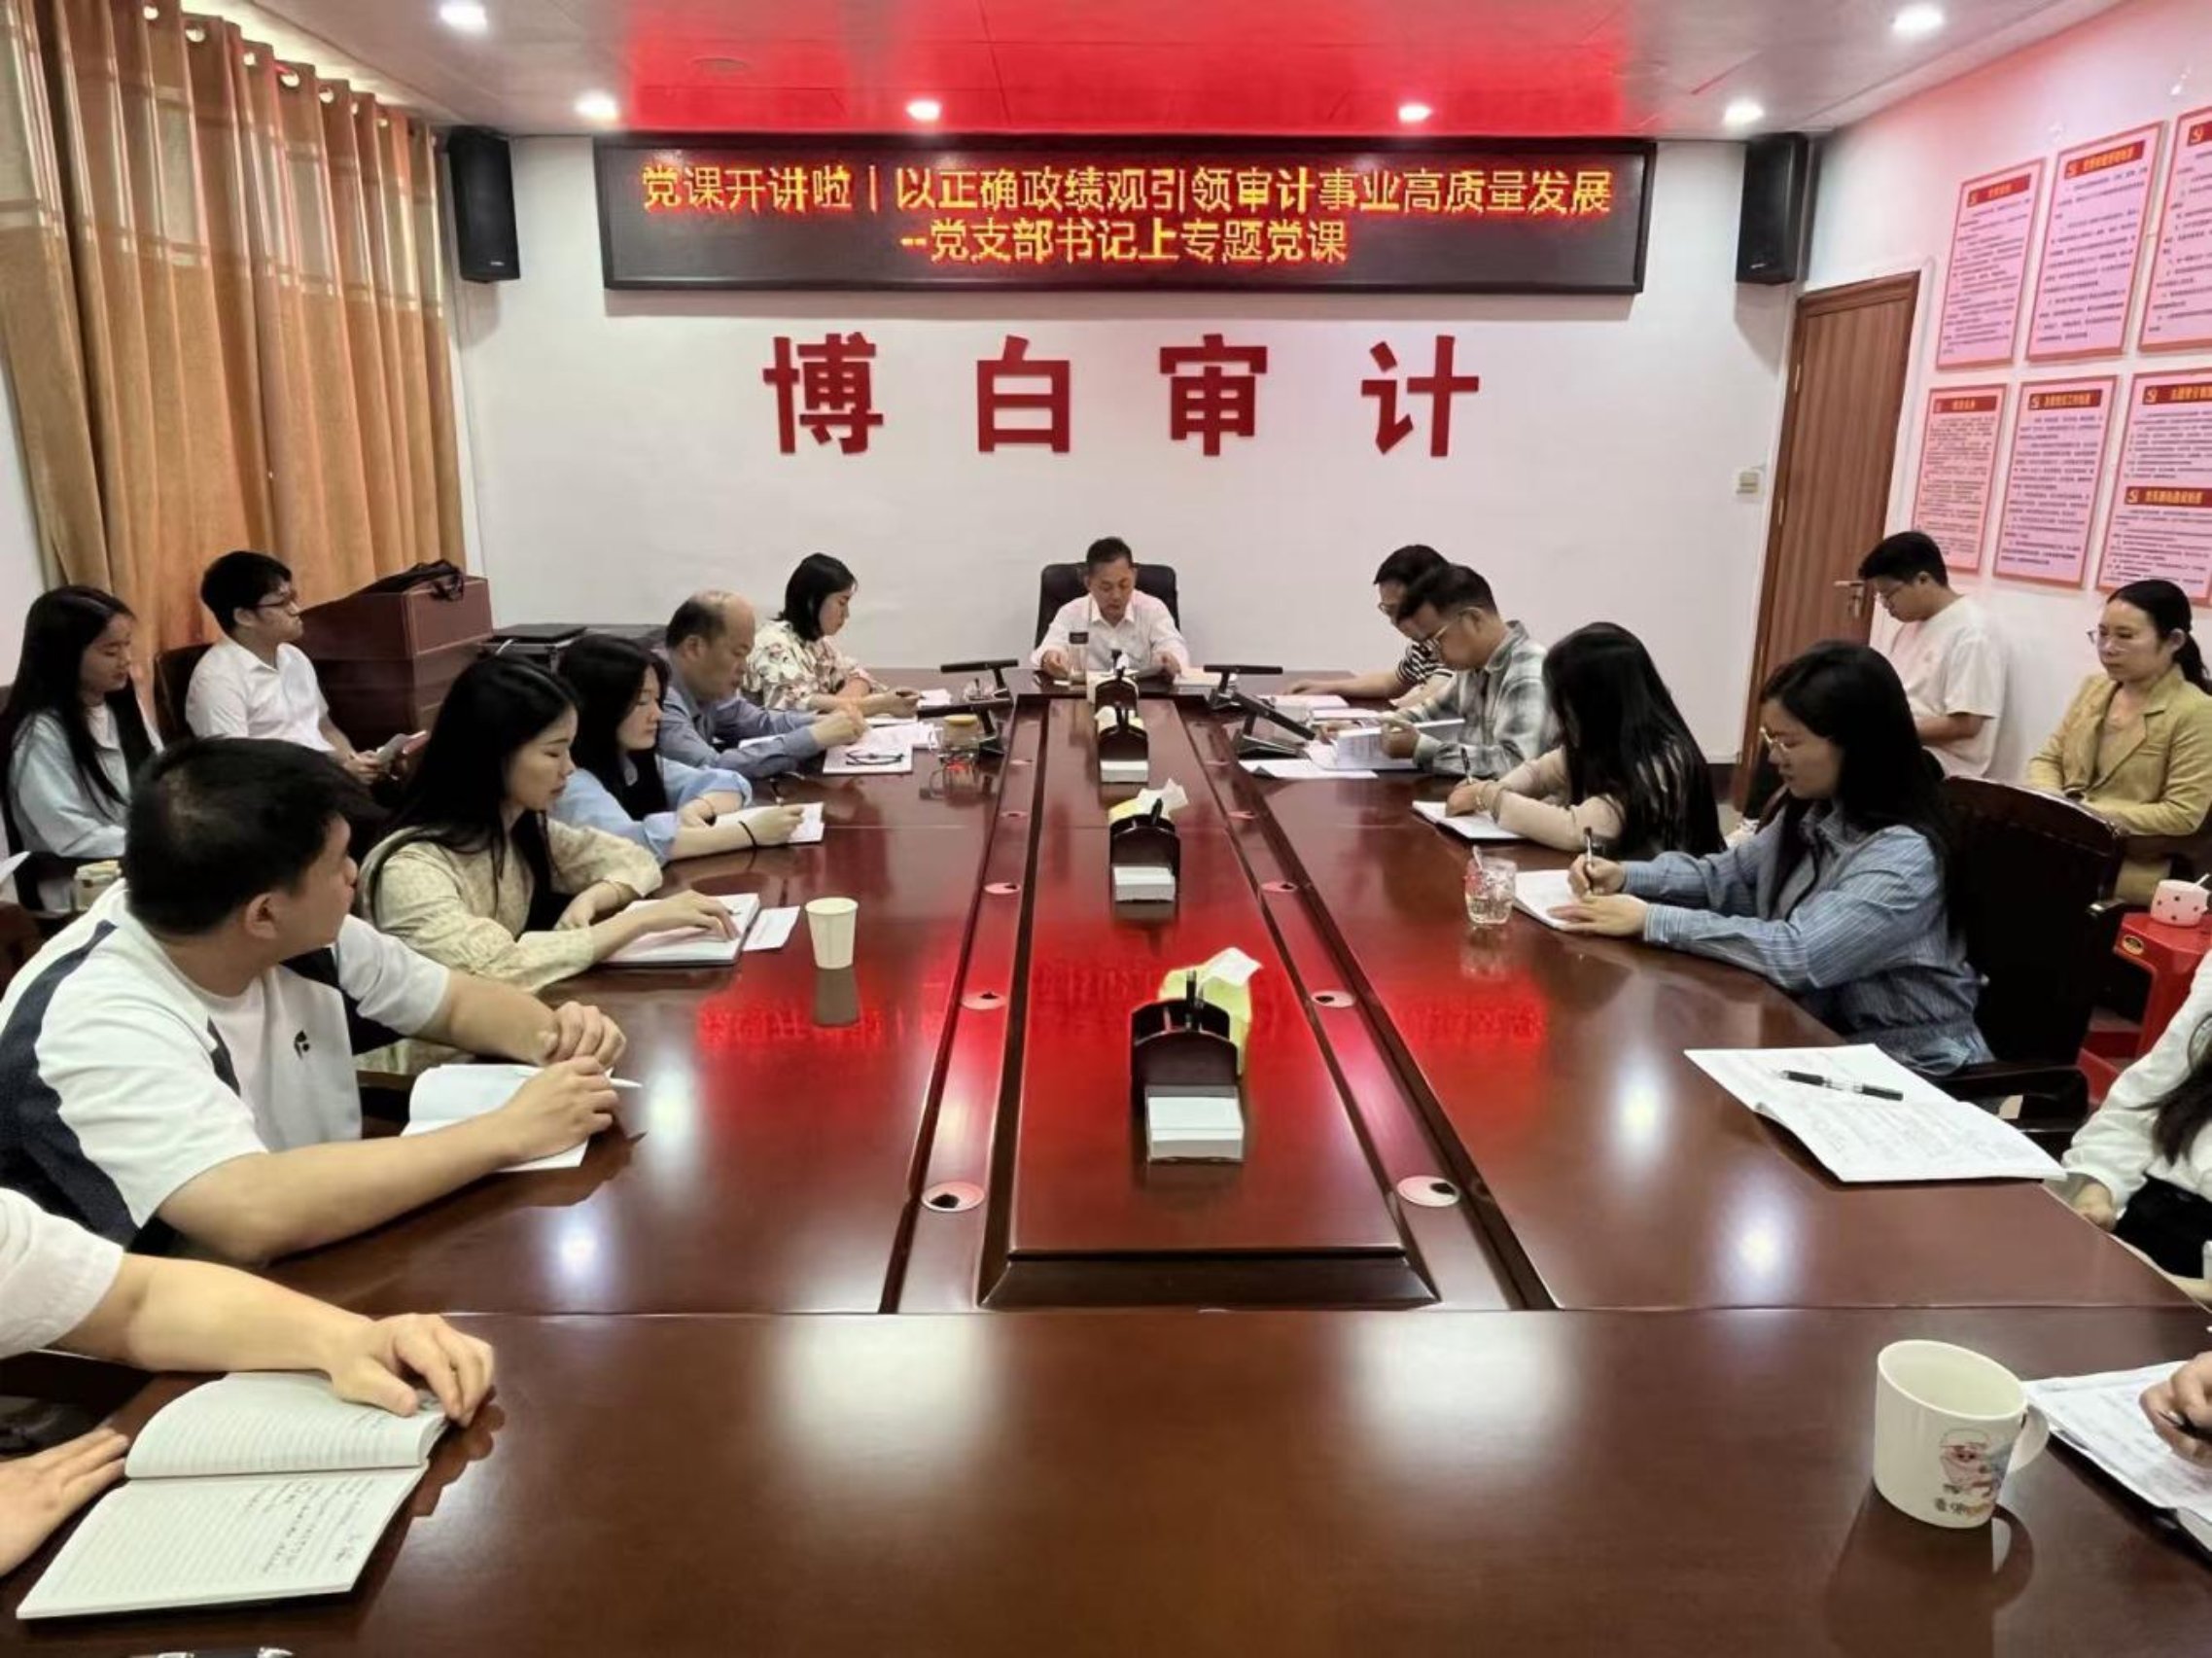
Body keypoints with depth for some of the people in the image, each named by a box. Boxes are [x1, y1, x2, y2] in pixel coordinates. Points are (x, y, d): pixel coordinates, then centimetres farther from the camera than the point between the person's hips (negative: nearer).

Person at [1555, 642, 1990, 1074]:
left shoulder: (1903, 858, -25)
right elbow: (1725, 875, 13)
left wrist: (1651, 920, -28)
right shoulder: (1812, 813, 2)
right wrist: (1626, 877, -5)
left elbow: (1796, 954, -33)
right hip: (1818, 1034, 7)